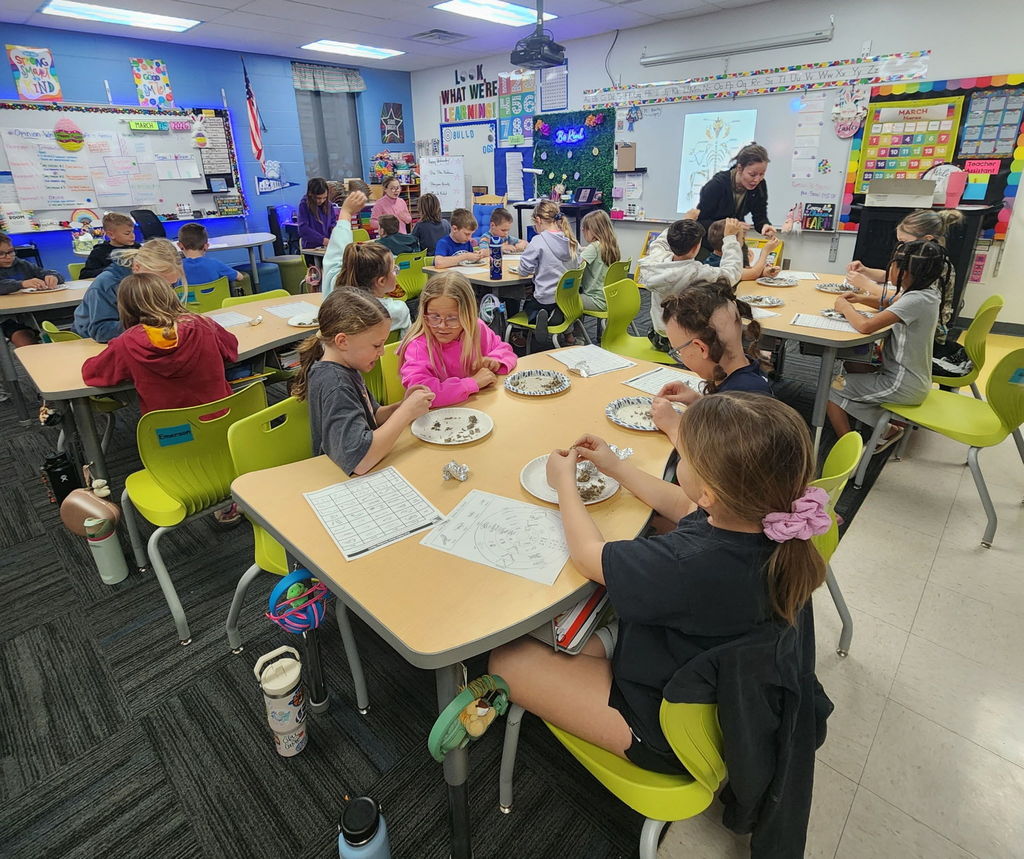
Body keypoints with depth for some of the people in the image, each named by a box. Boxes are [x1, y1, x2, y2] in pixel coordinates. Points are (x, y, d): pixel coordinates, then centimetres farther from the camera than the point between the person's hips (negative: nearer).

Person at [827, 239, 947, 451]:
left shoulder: (916, 300, -26)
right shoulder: (924, 292, 2)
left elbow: (865, 326, -32)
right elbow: (891, 305, 22)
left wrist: (844, 307, -14)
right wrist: (861, 299, 6)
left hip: (903, 385, -9)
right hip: (911, 377, 9)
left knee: (832, 388, -4)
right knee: (849, 371, 24)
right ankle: (888, 429, 21)